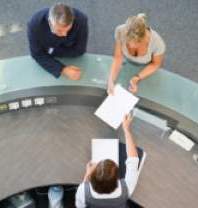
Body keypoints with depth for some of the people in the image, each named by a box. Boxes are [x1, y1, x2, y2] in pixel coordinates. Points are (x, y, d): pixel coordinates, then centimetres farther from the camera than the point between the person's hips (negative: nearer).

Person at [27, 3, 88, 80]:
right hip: (45, 60, -1)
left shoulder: (81, 20, -31)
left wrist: (52, 51, -21)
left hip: (72, 60, 1)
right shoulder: (35, 24, -32)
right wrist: (62, 70, -33)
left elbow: (79, 51, -18)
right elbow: (37, 55, -22)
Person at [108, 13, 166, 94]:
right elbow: (118, 58, -22)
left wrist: (137, 79, -32)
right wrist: (111, 80, -35)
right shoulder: (121, 31, -37)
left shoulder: (157, 42, -42)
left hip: (147, 69, -2)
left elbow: (156, 64, -20)